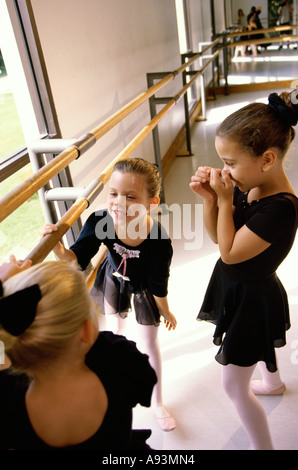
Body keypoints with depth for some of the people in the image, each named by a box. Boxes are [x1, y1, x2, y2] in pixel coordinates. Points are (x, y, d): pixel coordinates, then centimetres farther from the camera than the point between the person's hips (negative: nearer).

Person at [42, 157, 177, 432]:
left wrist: (166, 312, -6)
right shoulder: (100, 223, -36)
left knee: (149, 343, 10)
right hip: (114, 278, 3)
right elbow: (78, 258, -22)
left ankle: (157, 401, 34)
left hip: (142, 287, -3)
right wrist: (58, 249, -43)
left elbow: (159, 286, -23)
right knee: (115, 322, 29)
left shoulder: (159, 242, -40)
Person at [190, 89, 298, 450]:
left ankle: (263, 445, 27)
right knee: (259, 343, 37)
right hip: (240, 288, 9)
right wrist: (209, 198, -17)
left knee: (233, 385, 5)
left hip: (252, 300, -9)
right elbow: (216, 235, -1)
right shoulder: (246, 187, -10)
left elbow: (229, 252, -28)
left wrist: (225, 200, -25)